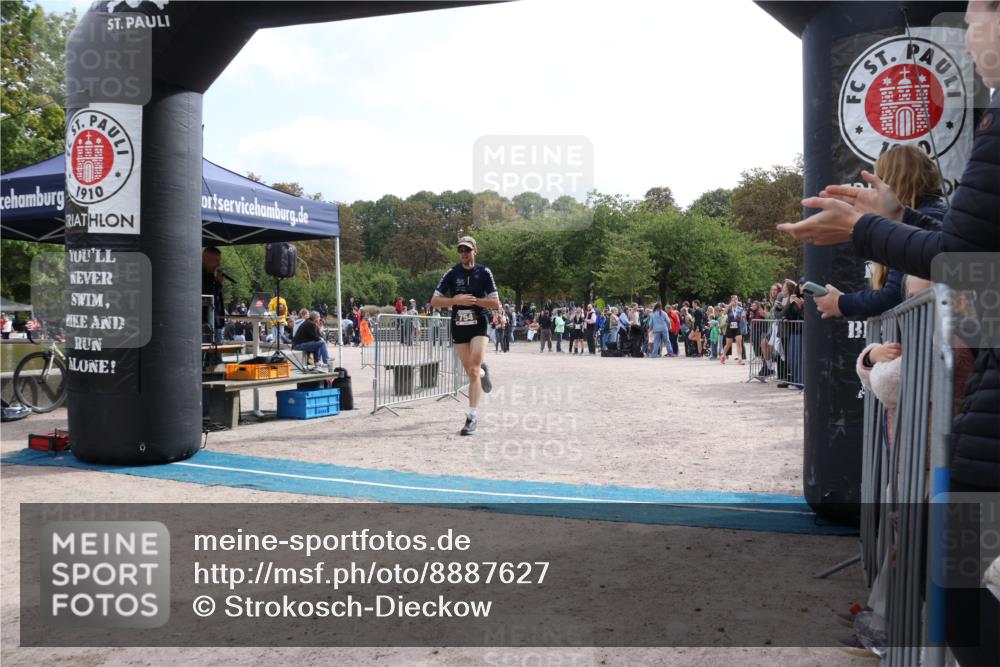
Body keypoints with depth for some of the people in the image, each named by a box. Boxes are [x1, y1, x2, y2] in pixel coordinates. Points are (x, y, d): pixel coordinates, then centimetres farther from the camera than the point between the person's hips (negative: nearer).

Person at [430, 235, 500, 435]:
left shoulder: (484, 272, 0)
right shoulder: (452, 273, 2)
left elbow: (496, 303, -4)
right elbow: (434, 302, -2)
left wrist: (472, 300, -15)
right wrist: (456, 300, -16)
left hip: (479, 325, -2)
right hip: (458, 327, 2)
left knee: (473, 368, -17)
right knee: (471, 372, 6)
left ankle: (471, 417, -11)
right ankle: (483, 372, 45)